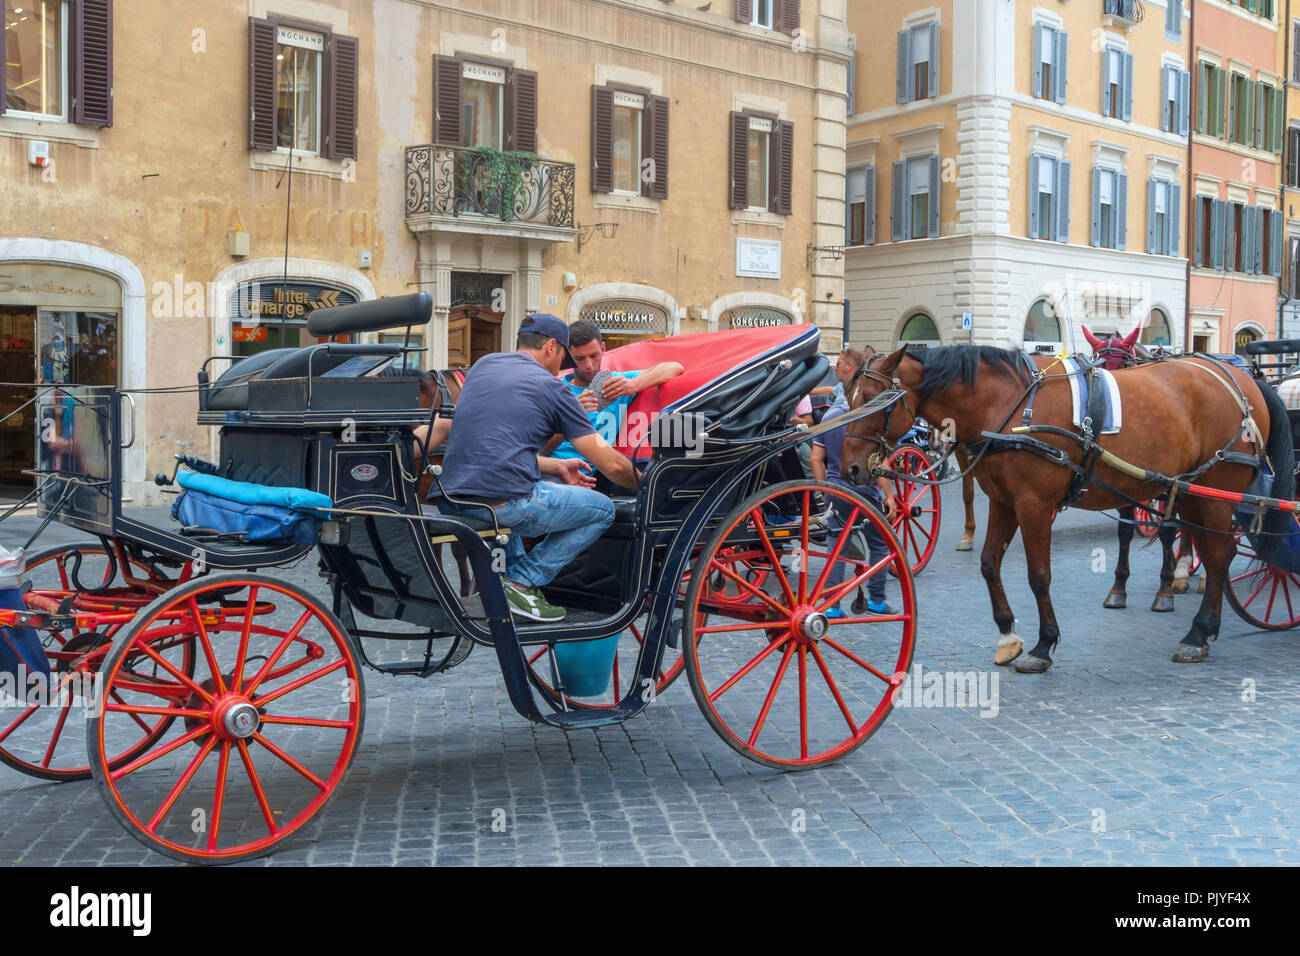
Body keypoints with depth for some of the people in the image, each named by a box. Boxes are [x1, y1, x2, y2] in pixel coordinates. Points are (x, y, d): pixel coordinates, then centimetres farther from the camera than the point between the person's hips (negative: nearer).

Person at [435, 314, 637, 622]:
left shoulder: (483, 365, 18)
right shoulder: (552, 387, 1)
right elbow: (612, 466, 2)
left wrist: (556, 467, 28)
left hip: (454, 498, 7)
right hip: (504, 505, -7)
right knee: (602, 509, 11)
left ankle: (509, 569, 23)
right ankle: (524, 583, 4)